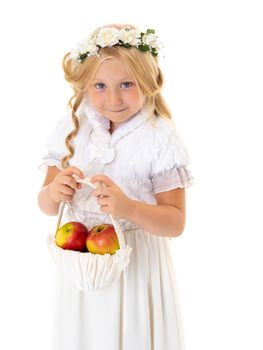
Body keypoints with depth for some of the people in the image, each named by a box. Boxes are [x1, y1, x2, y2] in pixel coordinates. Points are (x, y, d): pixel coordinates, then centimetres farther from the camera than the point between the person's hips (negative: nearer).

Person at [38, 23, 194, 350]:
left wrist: (129, 208, -31)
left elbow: (176, 222, -14)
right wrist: (53, 192, -20)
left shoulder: (162, 138, -13)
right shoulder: (70, 129, -4)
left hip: (138, 261, -2)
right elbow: (46, 206, 3)